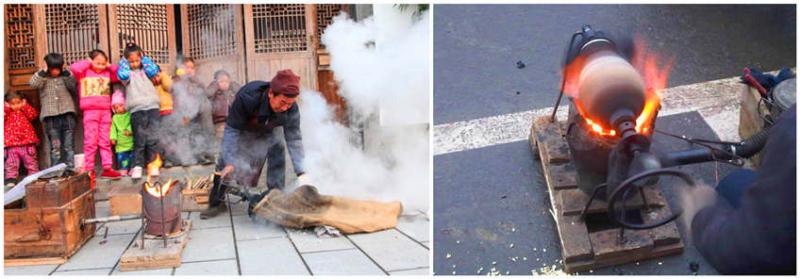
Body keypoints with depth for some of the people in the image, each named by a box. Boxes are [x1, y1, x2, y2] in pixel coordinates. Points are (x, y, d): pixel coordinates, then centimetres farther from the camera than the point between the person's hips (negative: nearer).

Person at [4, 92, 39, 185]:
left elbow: (33, 115, -8)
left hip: (27, 142, 0)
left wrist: (24, 106, -8)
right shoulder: (6, 113, 8)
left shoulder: (25, 111, 10)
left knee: (31, 161, 7)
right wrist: (6, 108, -8)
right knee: (11, 163, 2)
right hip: (11, 144, 0)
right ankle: (11, 178, 6)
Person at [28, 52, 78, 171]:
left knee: (69, 145, 2)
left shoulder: (65, 76, 13)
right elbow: (33, 84, -10)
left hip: (67, 114, 1)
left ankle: (70, 169, 5)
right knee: (55, 146, -1)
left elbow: (74, 88, -2)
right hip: (50, 116, -1)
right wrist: (43, 71, -9)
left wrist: (66, 73, -3)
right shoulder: (42, 77, 9)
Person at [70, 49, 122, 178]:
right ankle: (88, 170, 1)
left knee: (105, 141, 7)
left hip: (105, 111, 4)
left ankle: (107, 168, 9)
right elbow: (74, 67, -16)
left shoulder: (107, 73, 15)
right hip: (90, 111, -4)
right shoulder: (85, 72, 2)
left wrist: (109, 66, 9)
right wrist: (88, 63, -3)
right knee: (90, 141, -3)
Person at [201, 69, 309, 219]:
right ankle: (216, 203, 9)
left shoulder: (291, 109, -35)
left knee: (277, 151, -18)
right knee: (224, 162, -8)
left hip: (266, 132, 2)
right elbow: (232, 129, -34)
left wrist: (300, 172, -37)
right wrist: (229, 162, -38)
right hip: (240, 128, -2)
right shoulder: (246, 97, -43)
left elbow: (294, 139, -29)